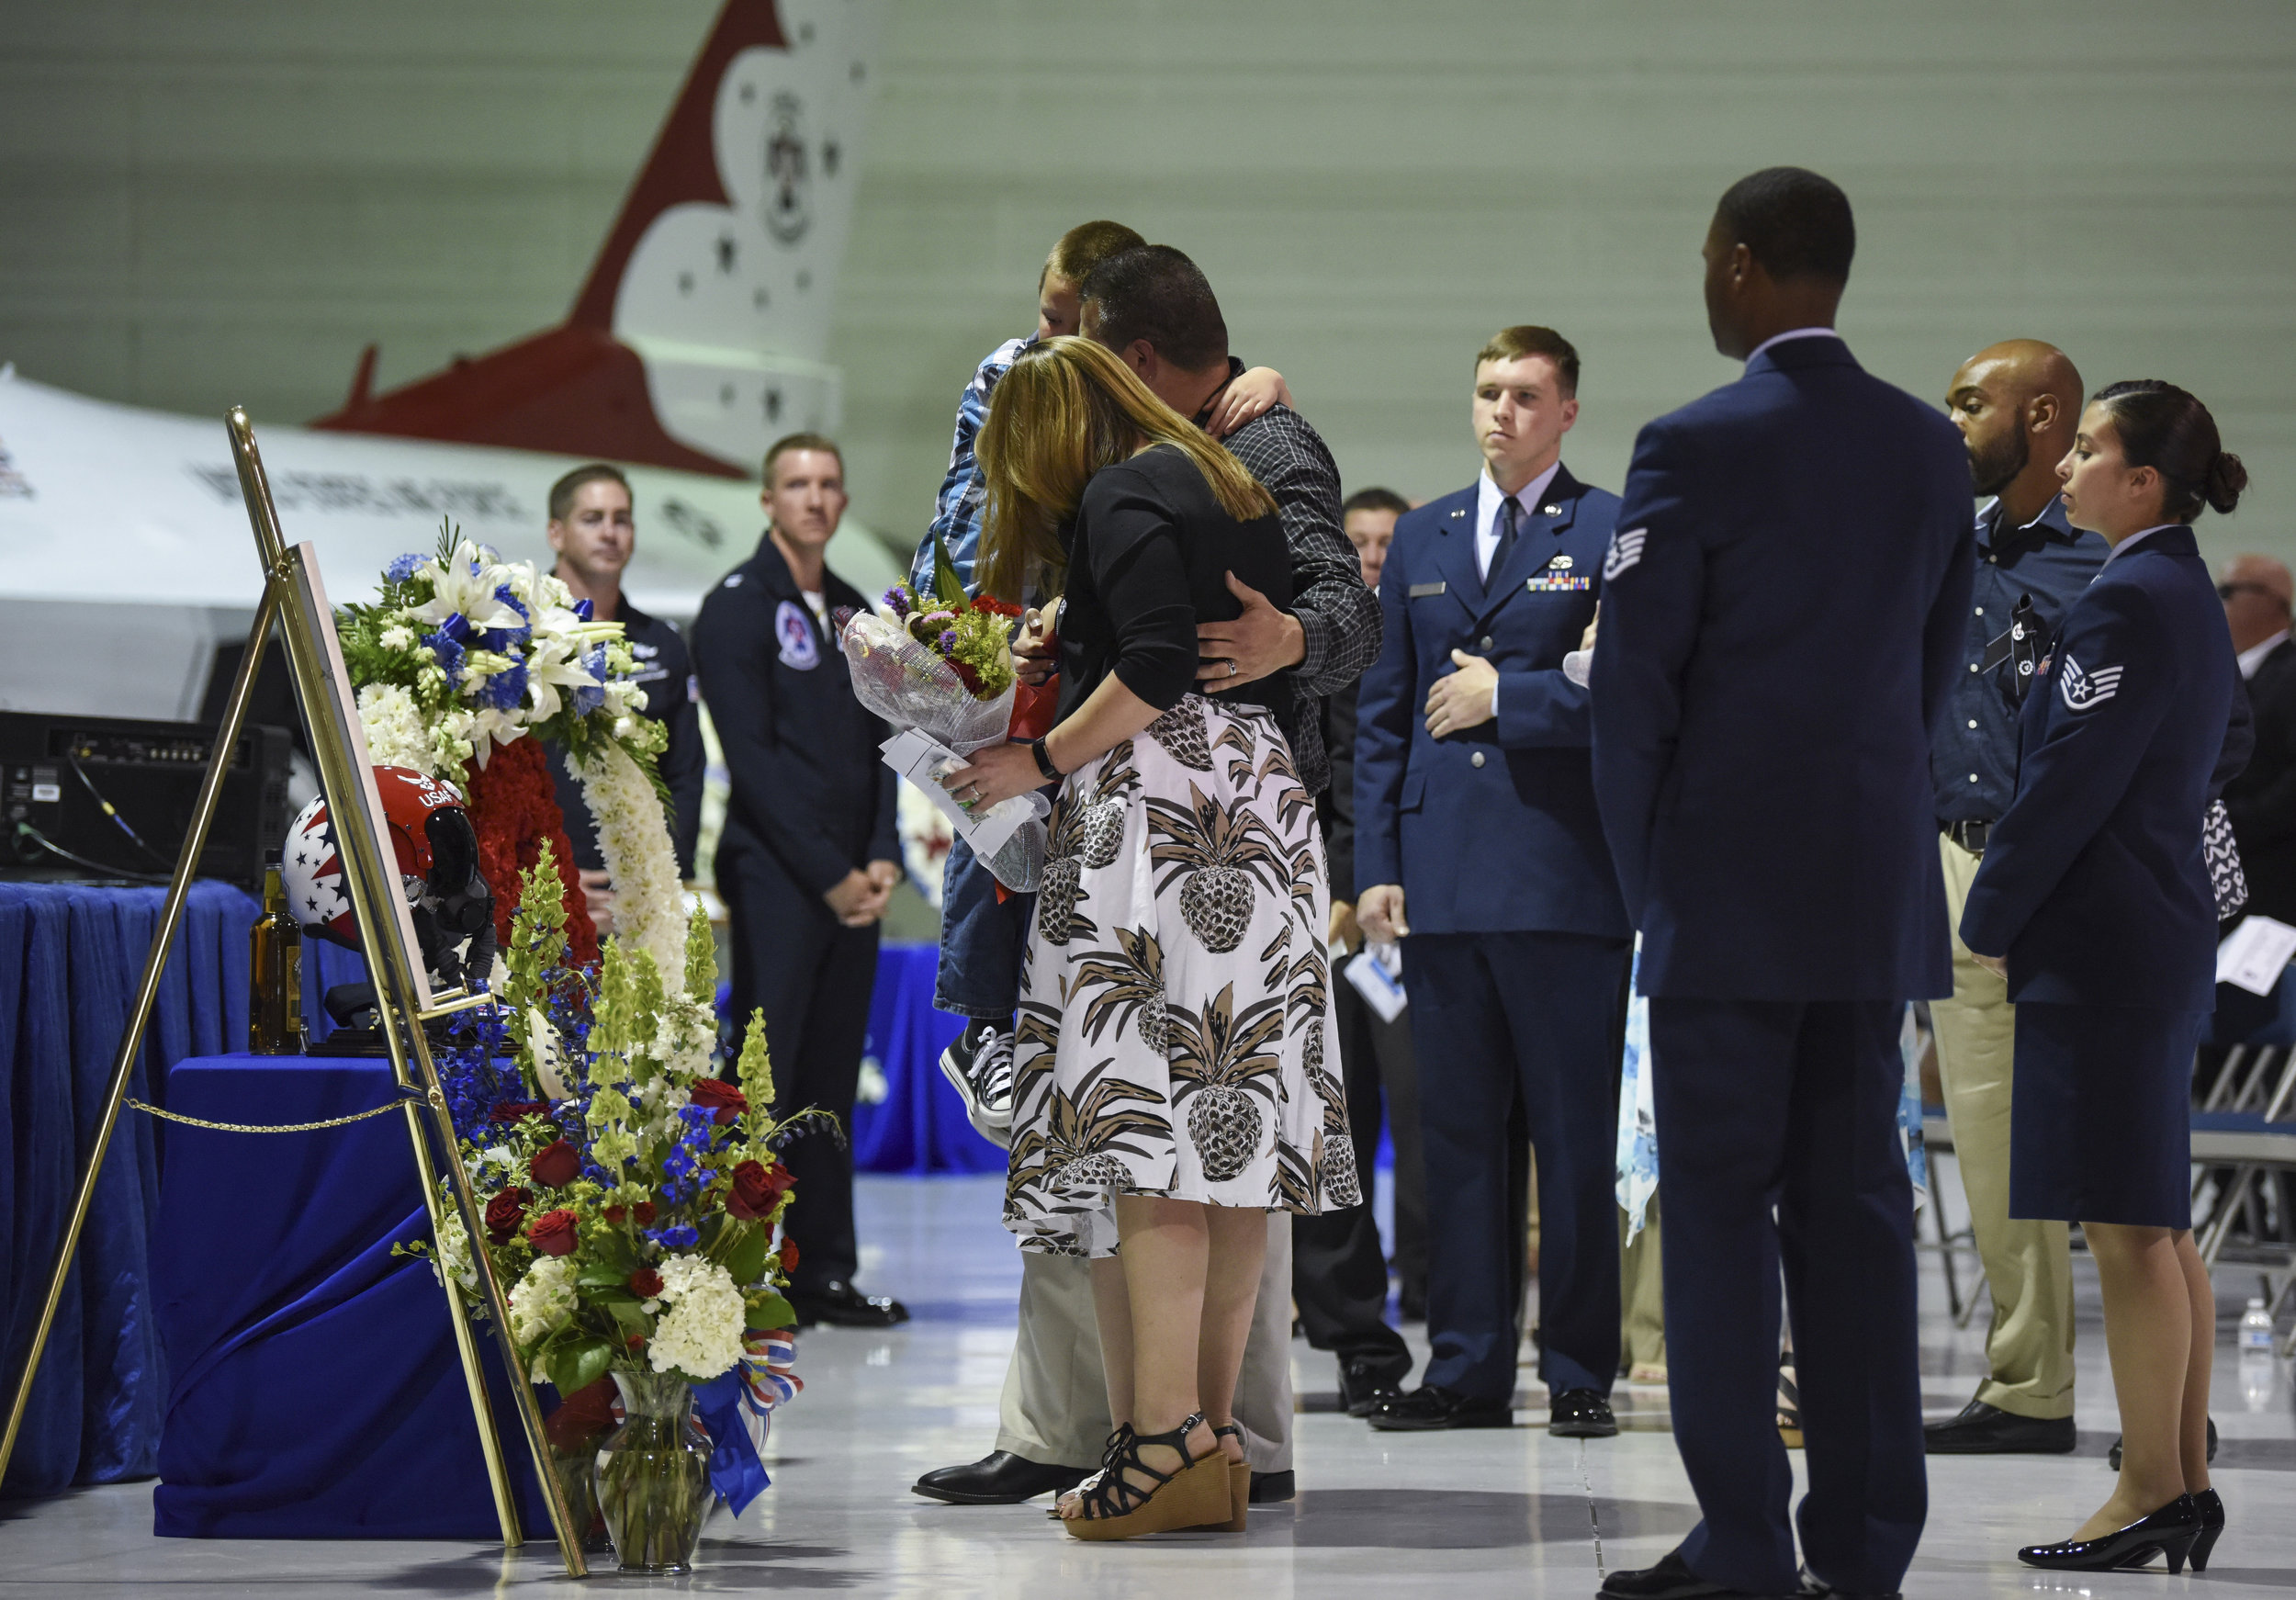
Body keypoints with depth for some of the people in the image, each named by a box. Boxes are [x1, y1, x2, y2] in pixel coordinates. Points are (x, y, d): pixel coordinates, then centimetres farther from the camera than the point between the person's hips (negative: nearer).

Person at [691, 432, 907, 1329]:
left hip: (852, 885, 7)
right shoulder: (737, 608, -4)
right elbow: (750, 758, -10)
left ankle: (824, 1272, 11)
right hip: (774, 881, -7)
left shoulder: (854, 612, 17)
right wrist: (828, 875, -12)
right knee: (764, 1083, -9)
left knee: (832, 1086, 8)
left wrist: (880, 858, 1)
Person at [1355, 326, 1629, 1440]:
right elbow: (1383, 713, 15)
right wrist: (1375, 865, 8)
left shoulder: (1612, 532, 1)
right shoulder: (1421, 539, 17)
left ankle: (1580, 1375, 5)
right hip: (1442, 879, 5)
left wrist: (1506, 696, -8)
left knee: (1576, 1137, -1)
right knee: (1456, 1131, 6)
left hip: (1565, 877, -5)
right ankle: (1467, 1369, 12)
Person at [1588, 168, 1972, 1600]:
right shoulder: (1933, 449, 7)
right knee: (1855, 1203, 8)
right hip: (1881, 890, 5)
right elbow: (1937, 663, 12)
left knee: (1719, 1210, -1)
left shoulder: (1697, 448, -10)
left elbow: (1635, 680, -8)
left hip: (1730, 889, -5)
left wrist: (1645, 873, 3)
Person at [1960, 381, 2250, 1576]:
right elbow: (2227, 747, 27)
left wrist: (1991, 918, -10)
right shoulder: (2189, 598, 15)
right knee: (2159, 1225, 12)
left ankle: (2151, 1490, -5)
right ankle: (2184, 1481, 15)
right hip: (2165, 929, 10)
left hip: (2101, 940, -10)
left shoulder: (2125, 603, -15)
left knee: (2126, 1228, -7)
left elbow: (2070, 781, -17)